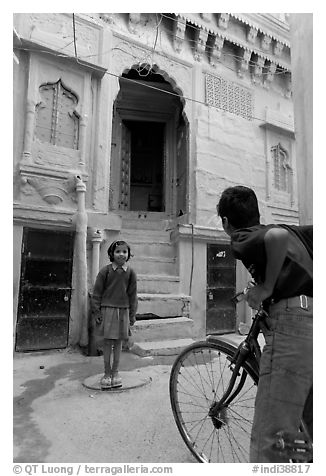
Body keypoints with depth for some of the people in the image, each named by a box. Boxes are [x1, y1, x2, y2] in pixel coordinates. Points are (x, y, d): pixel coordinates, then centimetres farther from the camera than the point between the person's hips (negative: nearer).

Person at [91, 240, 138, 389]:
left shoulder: (130, 272, 0)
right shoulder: (105, 271, -5)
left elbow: (132, 294, 5)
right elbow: (97, 292, -1)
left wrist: (132, 314, 5)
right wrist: (96, 311, -4)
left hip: (123, 311, 2)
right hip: (107, 310, -2)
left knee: (118, 342, 10)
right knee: (107, 342, 5)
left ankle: (115, 372, 25)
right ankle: (107, 373, 20)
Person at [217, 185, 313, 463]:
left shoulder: (242, 239, 1)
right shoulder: (294, 231, 24)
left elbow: (278, 236, -21)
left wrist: (266, 288, -10)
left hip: (293, 320, -8)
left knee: (270, 440, -3)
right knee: (312, 424, 24)